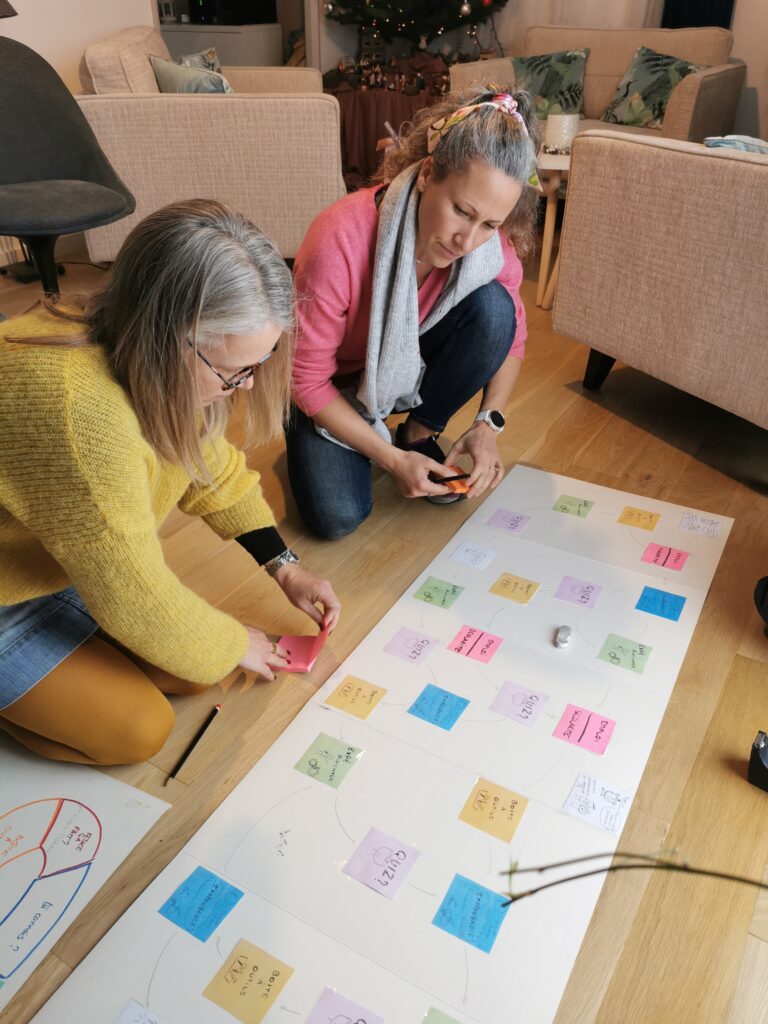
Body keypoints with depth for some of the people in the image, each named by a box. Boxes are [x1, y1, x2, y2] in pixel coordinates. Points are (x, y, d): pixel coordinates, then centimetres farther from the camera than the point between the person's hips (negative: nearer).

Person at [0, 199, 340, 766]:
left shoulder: (158, 360, -14)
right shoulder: (80, 409, -41)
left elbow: (210, 465, 3)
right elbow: (134, 599, -30)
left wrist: (285, 567, -2)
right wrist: (235, 643, -12)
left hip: (66, 563, 8)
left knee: (193, 675, 3)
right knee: (139, 728, -7)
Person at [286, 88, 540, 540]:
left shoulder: (492, 244, -22)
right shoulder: (339, 241, -35)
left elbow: (511, 334, -2)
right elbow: (307, 378, -25)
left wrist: (489, 424, -19)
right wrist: (391, 459, -26)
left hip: (412, 365, 4)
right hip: (334, 387, -3)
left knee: (493, 306, -24)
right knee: (338, 517, -24)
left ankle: (420, 433, -4)